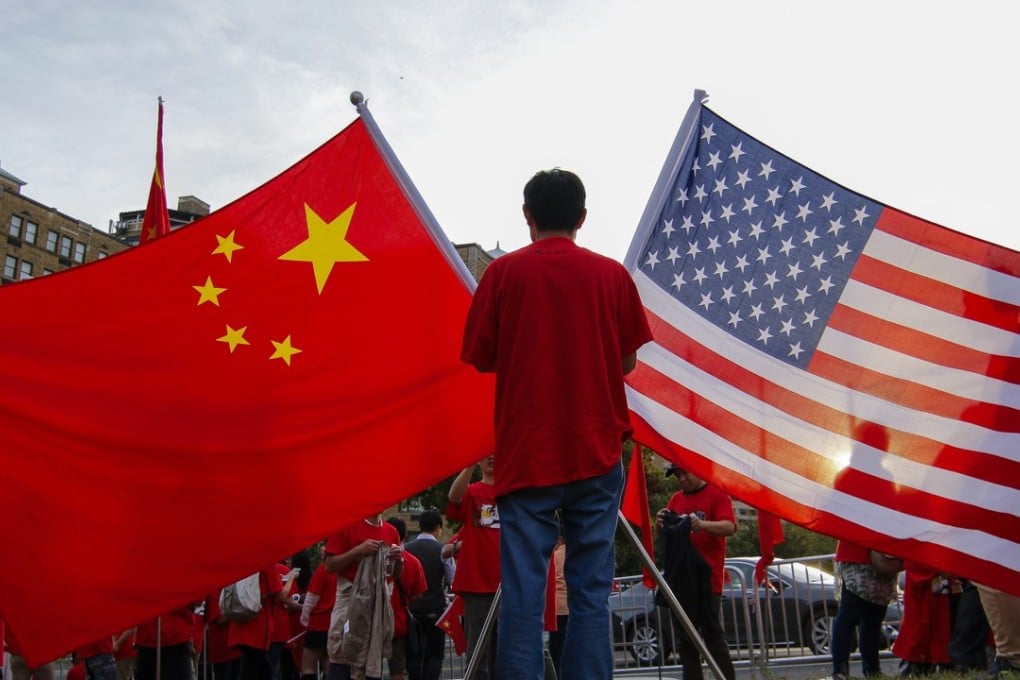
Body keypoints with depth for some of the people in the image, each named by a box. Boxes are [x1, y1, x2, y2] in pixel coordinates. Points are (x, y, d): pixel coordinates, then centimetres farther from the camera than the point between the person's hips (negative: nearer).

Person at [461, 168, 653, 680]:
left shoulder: (504, 271, 0)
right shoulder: (612, 274, 3)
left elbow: (480, 357, 3)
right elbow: (628, 361, 7)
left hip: (526, 451, -1)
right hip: (596, 451, 1)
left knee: (523, 591, 0)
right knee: (591, 591, 5)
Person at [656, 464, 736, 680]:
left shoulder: (717, 495, -2)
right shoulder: (675, 499, 16)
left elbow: (730, 527, -15)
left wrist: (703, 525, -34)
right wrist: (661, 523, -7)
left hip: (707, 579, -6)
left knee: (713, 636, -4)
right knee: (685, 640, 7)